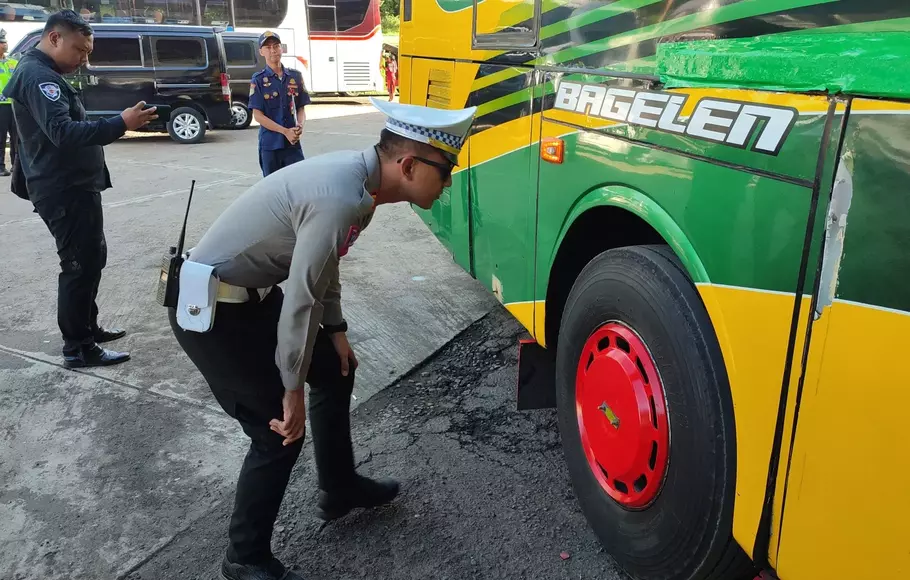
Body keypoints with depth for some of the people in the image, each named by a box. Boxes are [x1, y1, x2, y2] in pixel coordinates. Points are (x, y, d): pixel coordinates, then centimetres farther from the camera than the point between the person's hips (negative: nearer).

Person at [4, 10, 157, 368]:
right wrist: (121, 124, -37)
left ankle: (88, 328, 31)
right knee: (79, 264, -5)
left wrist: (120, 122, 9)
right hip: (64, 190, -11)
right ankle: (78, 349, 3)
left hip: (71, 186, 11)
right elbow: (63, 133, -31)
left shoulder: (43, 74, 17)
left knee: (91, 257, 19)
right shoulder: (38, 76, -18)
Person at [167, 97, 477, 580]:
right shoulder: (340, 199, -30)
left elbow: (320, 265, 11)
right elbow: (301, 301, -26)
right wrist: (293, 390, -15)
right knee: (279, 430, -3)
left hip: (251, 294, 10)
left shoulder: (356, 177, -1)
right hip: (210, 309, -10)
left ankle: (339, 489, 37)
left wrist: (336, 330, 13)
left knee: (336, 370, 18)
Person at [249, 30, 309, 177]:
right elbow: (258, 115, -7)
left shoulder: (295, 76, 7)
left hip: (293, 143, 2)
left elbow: (301, 108, 10)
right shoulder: (258, 80, -2)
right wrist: (285, 131, -17)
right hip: (270, 144, -2)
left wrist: (300, 125, -13)